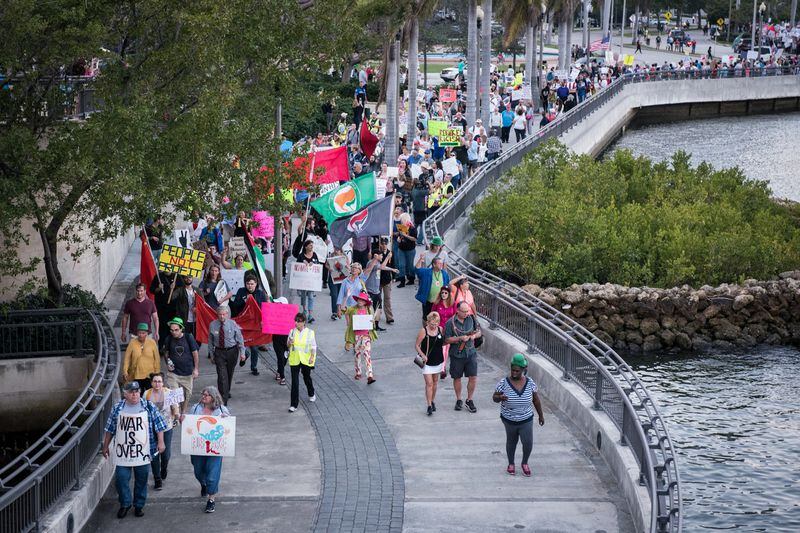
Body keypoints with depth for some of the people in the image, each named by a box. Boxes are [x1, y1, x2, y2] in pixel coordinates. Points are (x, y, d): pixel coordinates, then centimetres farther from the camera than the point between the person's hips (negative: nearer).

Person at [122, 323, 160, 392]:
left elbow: (157, 359, 5)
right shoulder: (132, 343, -1)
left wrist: (157, 373, 4)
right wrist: (125, 371, -8)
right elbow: (127, 358, 0)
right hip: (136, 376, 0)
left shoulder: (152, 343, 1)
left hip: (149, 375, 0)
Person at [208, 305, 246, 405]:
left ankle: (227, 392, 41)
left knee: (229, 374, 16)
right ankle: (224, 398, -11)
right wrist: (212, 355, 5)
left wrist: (242, 353, -2)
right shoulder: (213, 325, -7)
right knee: (222, 375, -11)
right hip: (219, 352, -1)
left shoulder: (233, 324, -9)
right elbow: (210, 341, 3)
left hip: (232, 351, 1)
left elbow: (240, 339, -1)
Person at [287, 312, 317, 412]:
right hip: (294, 360, 1)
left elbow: (313, 347, -1)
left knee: (307, 378, 18)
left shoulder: (310, 333, -6)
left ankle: (311, 394, 49)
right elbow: (288, 345, 9)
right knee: (295, 381, -5)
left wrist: (312, 357, -15)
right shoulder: (292, 332, -1)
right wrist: (289, 343, -15)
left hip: (306, 360, -1)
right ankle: (294, 404, -3)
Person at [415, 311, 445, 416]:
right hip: (427, 361, -4)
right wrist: (422, 355, -21)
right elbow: (417, 345, -10)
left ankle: (432, 401, 35)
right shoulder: (423, 331, -14)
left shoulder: (440, 329, -2)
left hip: (438, 360, 4)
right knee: (429, 383, -7)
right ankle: (429, 406, -5)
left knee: (435, 382, 17)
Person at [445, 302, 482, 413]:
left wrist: (474, 336, -11)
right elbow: (447, 340, -10)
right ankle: (458, 400, 28)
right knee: (457, 378, 10)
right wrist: (460, 338, -21)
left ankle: (469, 400, 15)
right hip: (457, 354, -2)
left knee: (473, 377, -2)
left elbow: (479, 332, 12)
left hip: (471, 353, 2)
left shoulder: (471, 319, 1)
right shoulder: (450, 323, -10)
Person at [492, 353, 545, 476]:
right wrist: (500, 398, -31)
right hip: (509, 420, 0)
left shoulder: (529, 383, -9)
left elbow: (536, 400, 3)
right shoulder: (504, 383, -15)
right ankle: (511, 464, 40)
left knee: (528, 443, -4)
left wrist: (541, 415, 10)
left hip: (526, 420, 1)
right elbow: (494, 397, -7)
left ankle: (525, 463, 25)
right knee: (511, 442, 16)